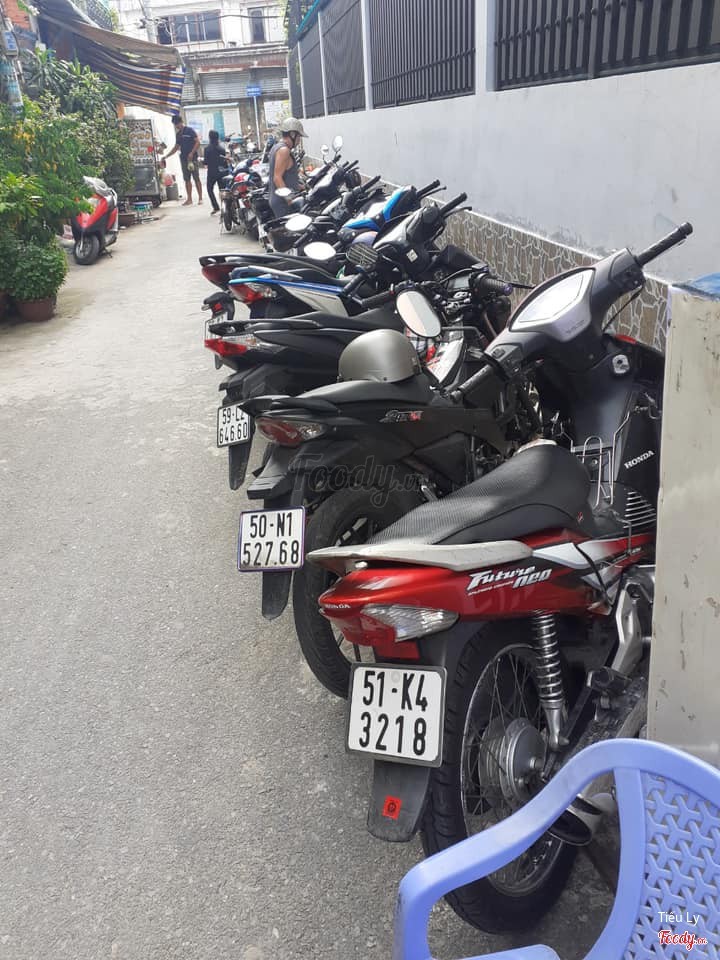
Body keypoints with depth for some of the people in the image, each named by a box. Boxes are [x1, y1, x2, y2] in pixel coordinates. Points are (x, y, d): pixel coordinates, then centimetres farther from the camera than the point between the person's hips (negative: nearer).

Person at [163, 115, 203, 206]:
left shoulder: (190, 130, -3)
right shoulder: (178, 134, 16)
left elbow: (198, 142, -9)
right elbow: (176, 147, 22)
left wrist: (192, 153, -17)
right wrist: (167, 156, 16)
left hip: (192, 158, -6)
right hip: (183, 159, 6)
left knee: (196, 178, -6)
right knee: (187, 179, 4)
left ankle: (200, 198, -2)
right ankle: (189, 199, 7)